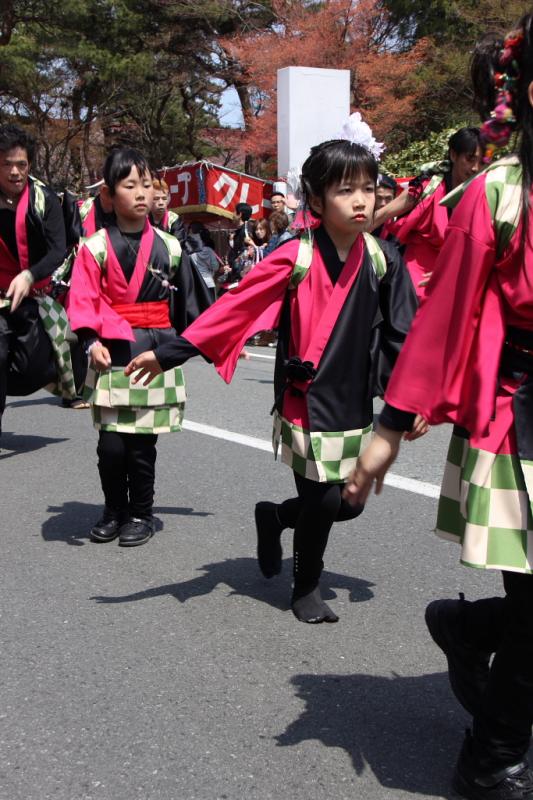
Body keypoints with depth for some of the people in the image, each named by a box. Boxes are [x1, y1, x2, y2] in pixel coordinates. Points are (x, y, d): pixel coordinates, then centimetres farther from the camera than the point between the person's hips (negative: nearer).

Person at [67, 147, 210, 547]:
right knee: (112, 444, -2)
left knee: (142, 444, 5)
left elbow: (189, 301, 11)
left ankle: (141, 513, 24)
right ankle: (114, 510, 22)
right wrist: (92, 341, -19)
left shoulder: (169, 247, 4)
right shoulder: (96, 247, -2)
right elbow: (83, 300, -6)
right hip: (113, 351, -1)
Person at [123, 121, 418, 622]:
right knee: (323, 498, -1)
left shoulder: (381, 260, -1)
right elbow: (234, 308, -15)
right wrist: (168, 354, -19)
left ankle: (274, 517, 38)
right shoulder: (295, 259, -13)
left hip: (354, 402, 5)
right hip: (307, 399, -5)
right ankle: (306, 590, 26)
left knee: (348, 502, 9)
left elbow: (401, 333, 7)